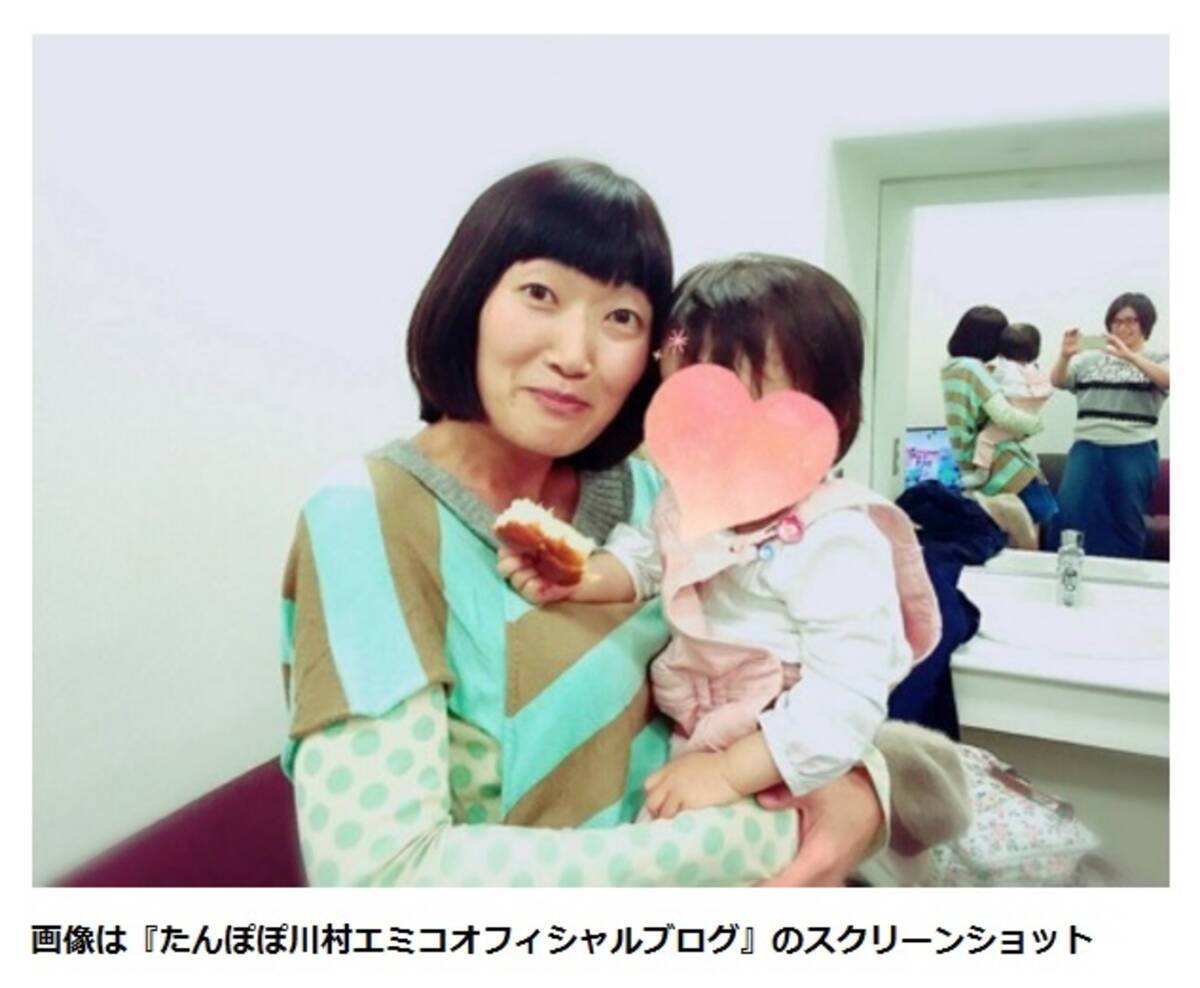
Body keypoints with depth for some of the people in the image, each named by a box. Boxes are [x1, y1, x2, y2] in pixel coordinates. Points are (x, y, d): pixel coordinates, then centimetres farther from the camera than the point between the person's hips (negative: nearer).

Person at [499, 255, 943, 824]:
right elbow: (644, 559, 13)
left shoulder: (836, 546, -26)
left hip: (783, 782, -6)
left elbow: (846, 706, -28)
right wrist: (574, 578, -6)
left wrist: (730, 772, -29)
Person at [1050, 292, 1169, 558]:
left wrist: (1129, 357, -27)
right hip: (1087, 448, 1)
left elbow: (1168, 380, -13)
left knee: (1125, 522, 3)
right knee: (1070, 513, -10)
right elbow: (1056, 381, 0)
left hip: (1134, 452, -1)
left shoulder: (1159, 358, 8)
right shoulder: (1089, 359, 13)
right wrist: (1064, 356, -21)